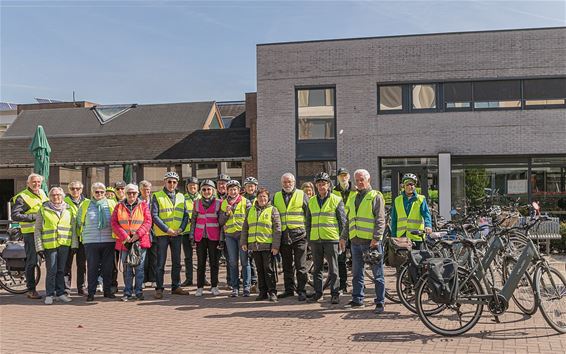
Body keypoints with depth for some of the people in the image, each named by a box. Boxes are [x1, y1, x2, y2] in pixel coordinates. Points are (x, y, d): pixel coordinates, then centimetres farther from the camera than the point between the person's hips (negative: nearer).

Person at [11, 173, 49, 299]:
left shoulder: (42, 193, 12)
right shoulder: (22, 197, -9)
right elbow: (15, 216, -17)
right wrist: (34, 216, -19)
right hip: (31, 232, -7)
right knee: (31, 261, -3)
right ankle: (31, 290, 5)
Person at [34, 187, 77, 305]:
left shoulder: (68, 209, 12)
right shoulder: (43, 209, 4)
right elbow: (37, 229, 3)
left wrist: (74, 244, 5)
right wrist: (39, 247, -4)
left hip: (65, 245, 3)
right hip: (49, 245, -3)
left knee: (61, 270, 8)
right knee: (51, 271, -4)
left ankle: (60, 293, 15)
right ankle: (49, 295, 5)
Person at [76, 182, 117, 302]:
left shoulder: (111, 204, 7)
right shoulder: (85, 205, 7)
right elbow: (79, 222, 14)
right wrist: (81, 235, 12)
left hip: (109, 241, 1)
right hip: (91, 242, -1)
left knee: (108, 267, 6)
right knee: (92, 267, 0)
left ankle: (107, 290, 17)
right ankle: (91, 292, 8)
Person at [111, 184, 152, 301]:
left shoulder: (143, 206, 5)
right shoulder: (119, 207, 8)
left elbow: (148, 222, -2)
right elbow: (114, 223, 1)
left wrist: (138, 234, -14)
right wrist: (124, 236, -11)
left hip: (140, 241, -1)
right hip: (124, 242, 1)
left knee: (139, 267, 2)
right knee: (127, 269, 6)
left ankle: (138, 292, 10)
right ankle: (127, 293, 13)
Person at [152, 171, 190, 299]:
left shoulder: (181, 197, 10)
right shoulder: (157, 196, -3)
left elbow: (185, 215, 9)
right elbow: (154, 216, -9)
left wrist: (181, 228, -7)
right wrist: (167, 229, -15)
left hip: (177, 234, 4)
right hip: (162, 234, -4)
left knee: (177, 262, 11)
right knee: (161, 263, 0)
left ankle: (176, 287, 21)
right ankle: (159, 289, 7)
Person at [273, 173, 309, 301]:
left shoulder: (301, 195, 3)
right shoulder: (276, 197, 13)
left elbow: (309, 214, 3)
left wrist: (308, 231, -3)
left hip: (299, 234, -4)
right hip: (283, 236, 4)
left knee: (300, 266, -3)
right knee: (287, 265, 11)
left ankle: (301, 290, 3)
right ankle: (289, 289, 21)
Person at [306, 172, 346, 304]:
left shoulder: (336, 200, 0)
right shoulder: (311, 201, 13)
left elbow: (342, 220, 1)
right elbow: (308, 221, 18)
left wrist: (343, 238, -3)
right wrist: (308, 238, 13)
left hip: (331, 239, -4)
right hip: (315, 239, 4)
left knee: (333, 268, -1)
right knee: (317, 268, 10)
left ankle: (335, 294, 5)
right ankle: (318, 293, 19)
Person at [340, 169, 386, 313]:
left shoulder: (375, 196, -2)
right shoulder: (352, 197, 17)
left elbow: (380, 220, -9)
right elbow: (348, 220, 23)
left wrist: (376, 238, -17)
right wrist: (343, 237, 16)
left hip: (371, 241, -6)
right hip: (356, 241, 6)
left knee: (377, 273, 0)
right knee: (356, 273, 12)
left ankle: (380, 302, 5)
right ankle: (357, 299, 22)